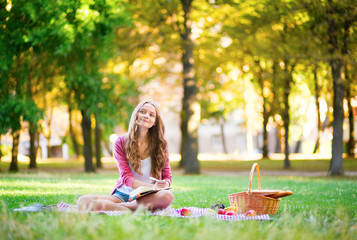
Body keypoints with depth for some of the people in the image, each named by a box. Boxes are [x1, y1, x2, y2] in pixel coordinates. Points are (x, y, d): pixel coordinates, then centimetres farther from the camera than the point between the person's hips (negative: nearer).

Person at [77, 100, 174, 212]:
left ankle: (110, 207, -28)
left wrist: (164, 185, -22)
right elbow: (126, 177, -9)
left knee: (167, 196, -38)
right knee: (83, 201, -25)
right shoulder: (121, 143, 1)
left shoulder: (161, 144, 3)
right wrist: (152, 187, -28)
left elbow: (167, 176, 6)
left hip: (148, 197, 1)